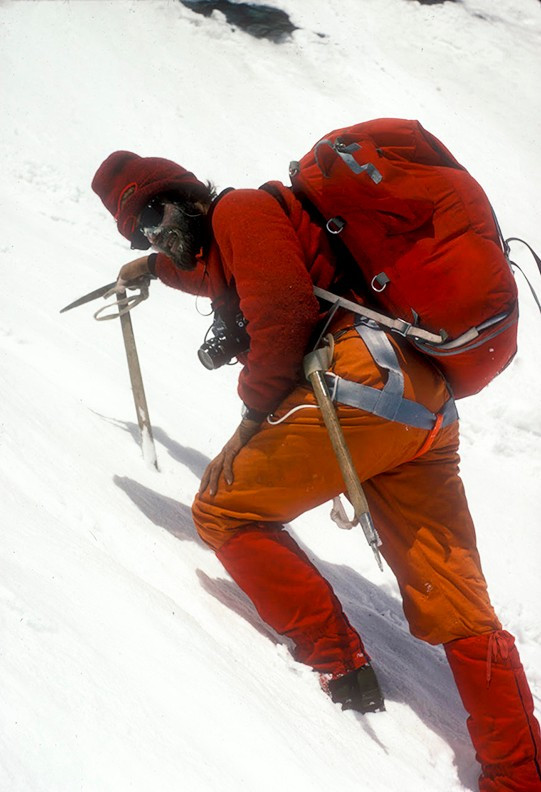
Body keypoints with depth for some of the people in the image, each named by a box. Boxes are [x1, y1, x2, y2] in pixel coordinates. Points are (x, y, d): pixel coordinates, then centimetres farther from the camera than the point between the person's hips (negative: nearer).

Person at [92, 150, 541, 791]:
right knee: (457, 615, 7)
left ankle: (341, 667, 2)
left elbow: (285, 313, -12)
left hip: (360, 381, -9)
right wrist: (154, 267, 72)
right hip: (426, 408, 9)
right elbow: (219, 277, 57)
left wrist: (254, 414, -3)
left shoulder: (239, 211, 3)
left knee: (223, 511, 7)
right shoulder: (234, 241, 32)